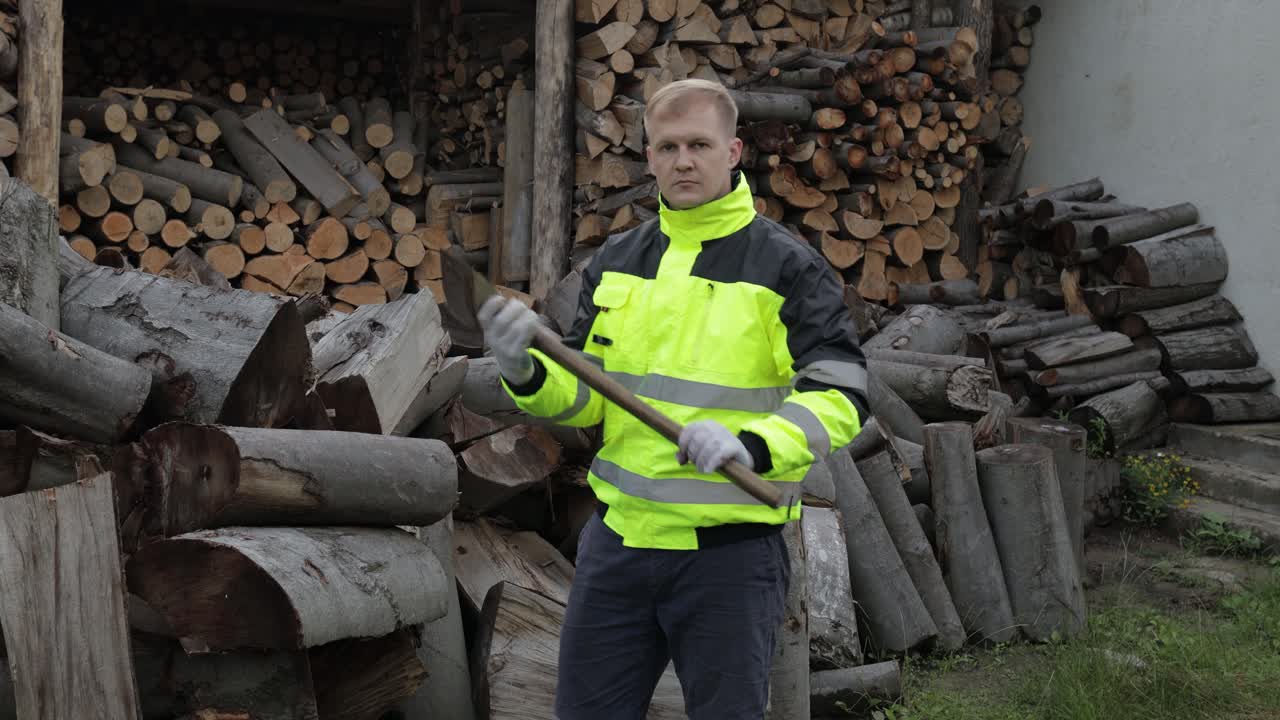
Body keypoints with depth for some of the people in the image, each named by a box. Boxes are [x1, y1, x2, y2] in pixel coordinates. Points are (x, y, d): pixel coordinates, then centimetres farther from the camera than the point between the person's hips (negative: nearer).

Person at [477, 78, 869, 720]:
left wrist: (753, 445, -28)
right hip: (617, 538, 4)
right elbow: (585, 396, 11)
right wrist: (527, 373, -11)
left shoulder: (788, 267, -5)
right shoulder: (615, 262, 9)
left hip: (731, 550, -4)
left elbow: (839, 398, -11)